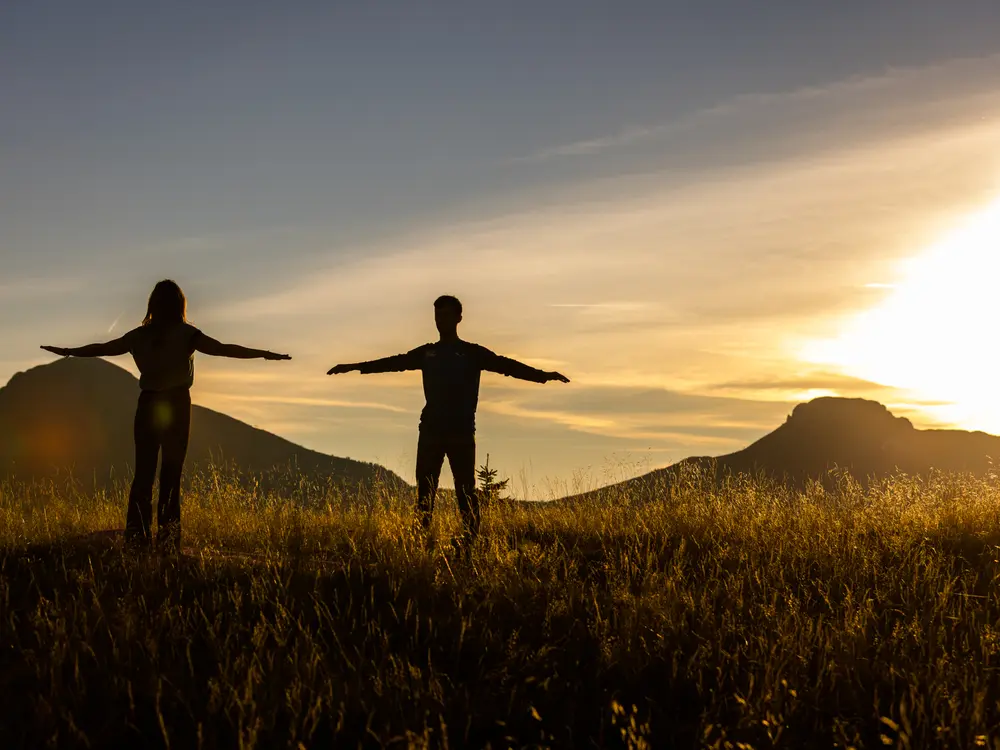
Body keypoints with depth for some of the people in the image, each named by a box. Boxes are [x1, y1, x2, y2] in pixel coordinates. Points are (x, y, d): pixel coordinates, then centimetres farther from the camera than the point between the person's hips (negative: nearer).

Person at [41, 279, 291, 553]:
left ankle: (136, 536, 2)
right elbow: (223, 349, -14)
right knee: (171, 473, 1)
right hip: (177, 404, -2)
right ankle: (167, 538, -2)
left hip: (148, 404, 2)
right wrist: (265, 354, -14)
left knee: (143, 472, 6)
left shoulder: (140, 335, 4)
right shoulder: (186, 334, -5)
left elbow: (102, 348, 12)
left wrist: (68, 351, 27)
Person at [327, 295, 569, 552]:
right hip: (430, 431, 3)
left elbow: (506, 365, -5)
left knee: (466, 491, -3)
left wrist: (542, 375, -17)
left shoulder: (473, 353, 4)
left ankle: (471, 544, -2)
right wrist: (355, 367, 16)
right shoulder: (426, 353, 13)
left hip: (462, 433, -3)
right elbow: (394, 363, 17)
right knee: (425, 491, 0)